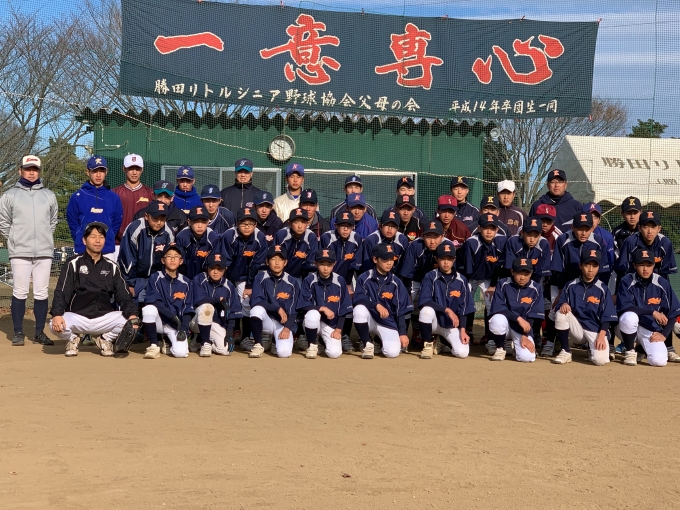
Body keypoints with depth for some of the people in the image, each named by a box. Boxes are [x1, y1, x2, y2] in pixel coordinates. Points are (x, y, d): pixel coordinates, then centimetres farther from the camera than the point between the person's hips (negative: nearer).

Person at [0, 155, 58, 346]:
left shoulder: (49, 195, 10)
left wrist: (45, 238, 9)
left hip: (44, 252, 2)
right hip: (20, 252, -2)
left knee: (41, 293, 4)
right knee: (19, 293, -1)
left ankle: (40, 333, 11)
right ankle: (18, 332, 7)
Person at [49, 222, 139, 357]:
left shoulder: (112, 267, 12)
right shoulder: (73, 264, 3)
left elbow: (123, 295, 4)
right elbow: (61, 293, -6)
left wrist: (132, 315, -17)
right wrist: (57, 315, -26)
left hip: (105, 318, 2)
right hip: (77, 317, -2)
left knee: (131, 322, -23)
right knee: (56, 326, -31)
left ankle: (106, 339, 8)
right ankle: (72, 338, 7)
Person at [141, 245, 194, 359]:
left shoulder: (186, 283, 5)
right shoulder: (155, 278, -1)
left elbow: (188, 309, 4)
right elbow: (154, 302, -12)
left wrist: (184, 328, -11)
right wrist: (173, 316, -22)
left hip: (177, 324, 1)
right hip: (159, 321, 0)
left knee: (181, 353, -25)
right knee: (149, 309, -34)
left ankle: (168, 346, 13)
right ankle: (154, 346, -16)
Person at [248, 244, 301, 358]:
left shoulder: (292, 282, -4)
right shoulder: (261, 277, -5)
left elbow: (293, 310, -3)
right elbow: (255, 301, -15)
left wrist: (287, 328, -17)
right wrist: (278, 308, -20)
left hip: (284, 323, 0)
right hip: (266, 321, 0)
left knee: (284, 352, -26)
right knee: (257, 309, -34)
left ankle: (278, 339, 12)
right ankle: (258, 345, -14)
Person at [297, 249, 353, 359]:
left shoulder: (340, 281, -5)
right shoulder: (309, 280, -9)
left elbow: (344, 308, -1)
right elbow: (303, 305, -13)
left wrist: (338, 329, -6)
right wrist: (322, 308, -25)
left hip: (331, 324, 1)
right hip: (314, 321, -1)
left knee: (334, 353, -20)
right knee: (313, 314, -37)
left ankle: (324, 340, 18)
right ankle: (313, 345, -9)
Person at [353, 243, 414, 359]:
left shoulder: (396, 282, -3)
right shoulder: (365, 278, -7)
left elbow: (401, 310, -2)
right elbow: (357, 299, -19)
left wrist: (402, 333, -8)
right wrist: (376, 305, -33)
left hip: (388, 322, 0)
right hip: (369, 320, 0)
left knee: (392, 352, -23)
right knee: (359, 309, -33)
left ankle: (382, 340, 16)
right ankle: (367, 344, -11)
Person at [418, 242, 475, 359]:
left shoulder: (461, 280, -1)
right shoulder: (430, 277, -8)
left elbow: (463, 308, 0)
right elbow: (424, 301, -21)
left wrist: (462, 330, -8)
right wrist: (447, 310, -27)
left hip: (452, 325, 2)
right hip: (434, 321, -2)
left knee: (462, 352, -20)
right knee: (426, 310, -35)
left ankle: (442, 342, 16)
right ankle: (428, 345, -11)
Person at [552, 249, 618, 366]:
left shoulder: (602, 289, -4)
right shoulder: (571, 286, 2)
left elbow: (607, 317, -5)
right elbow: (559, 306, 1)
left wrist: (601, 336, -18)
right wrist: (563, 305, -23)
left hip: (596, 330, -2)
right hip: (576, 328, 2)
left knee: (600, 359, -27)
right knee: (560, 313, -28)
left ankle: (592, 346, 13)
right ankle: (565, 352, -11)